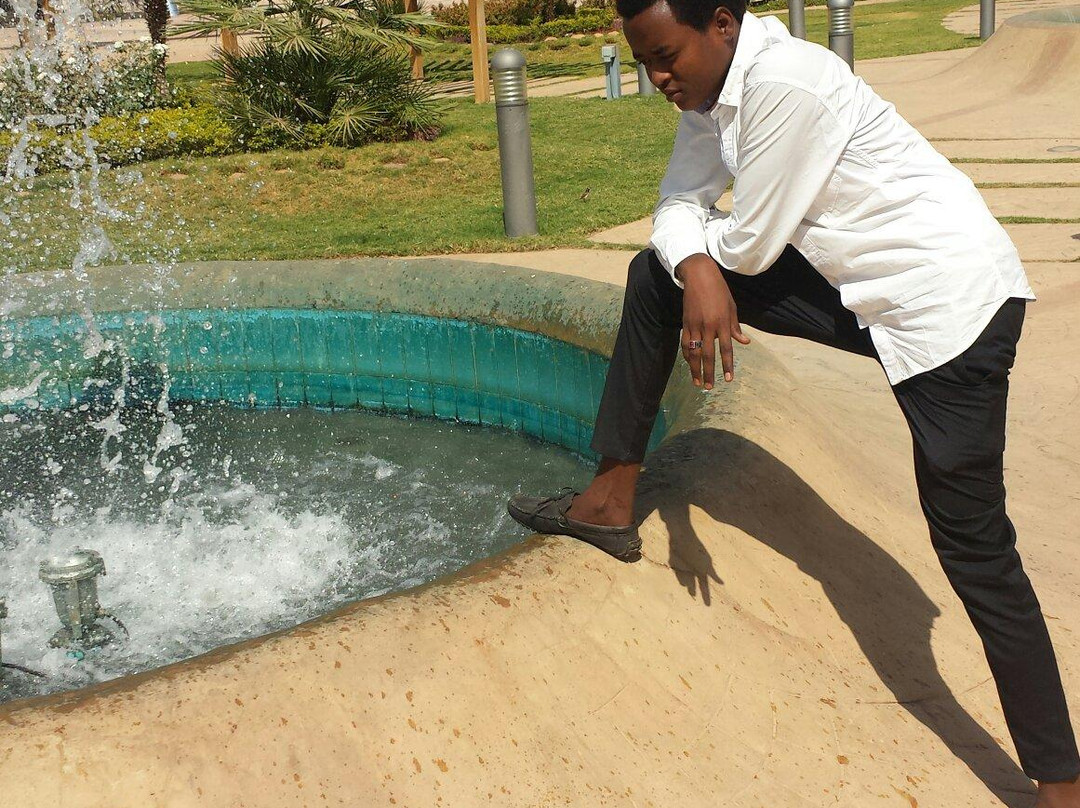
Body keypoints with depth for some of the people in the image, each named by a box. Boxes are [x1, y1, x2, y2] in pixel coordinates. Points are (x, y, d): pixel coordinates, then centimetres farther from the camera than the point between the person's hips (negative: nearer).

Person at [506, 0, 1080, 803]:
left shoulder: (784, 83, -25)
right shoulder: (712, 90, 3)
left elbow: (750, 243, -21)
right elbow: (678, 207, 2)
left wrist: (699, 245, 1)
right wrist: (697, 270, -19)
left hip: (949, 304, -9)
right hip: (856, 285, 9)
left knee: (973, 545, -8)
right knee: (657, 277, 10)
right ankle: (611, 503, 18)